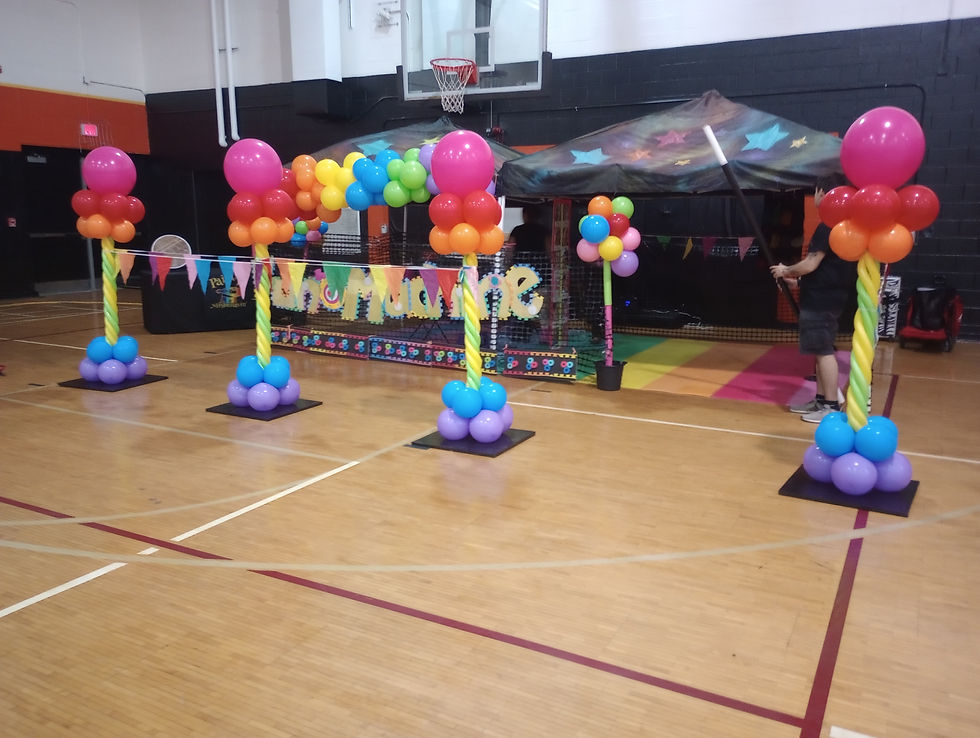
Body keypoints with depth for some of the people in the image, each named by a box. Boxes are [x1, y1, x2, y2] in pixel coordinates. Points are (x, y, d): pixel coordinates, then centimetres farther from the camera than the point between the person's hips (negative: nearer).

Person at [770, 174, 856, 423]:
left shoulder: (829, 226, -17)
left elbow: (810, 264, -21)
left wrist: (786, 271, -4)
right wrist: (799, 279, 19)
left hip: (821, 300, -10)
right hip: (825, 296, 10)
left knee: (824, 351, -7)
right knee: (821, 351, 15)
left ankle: (832, 407, -3)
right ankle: (821, 400, 22)